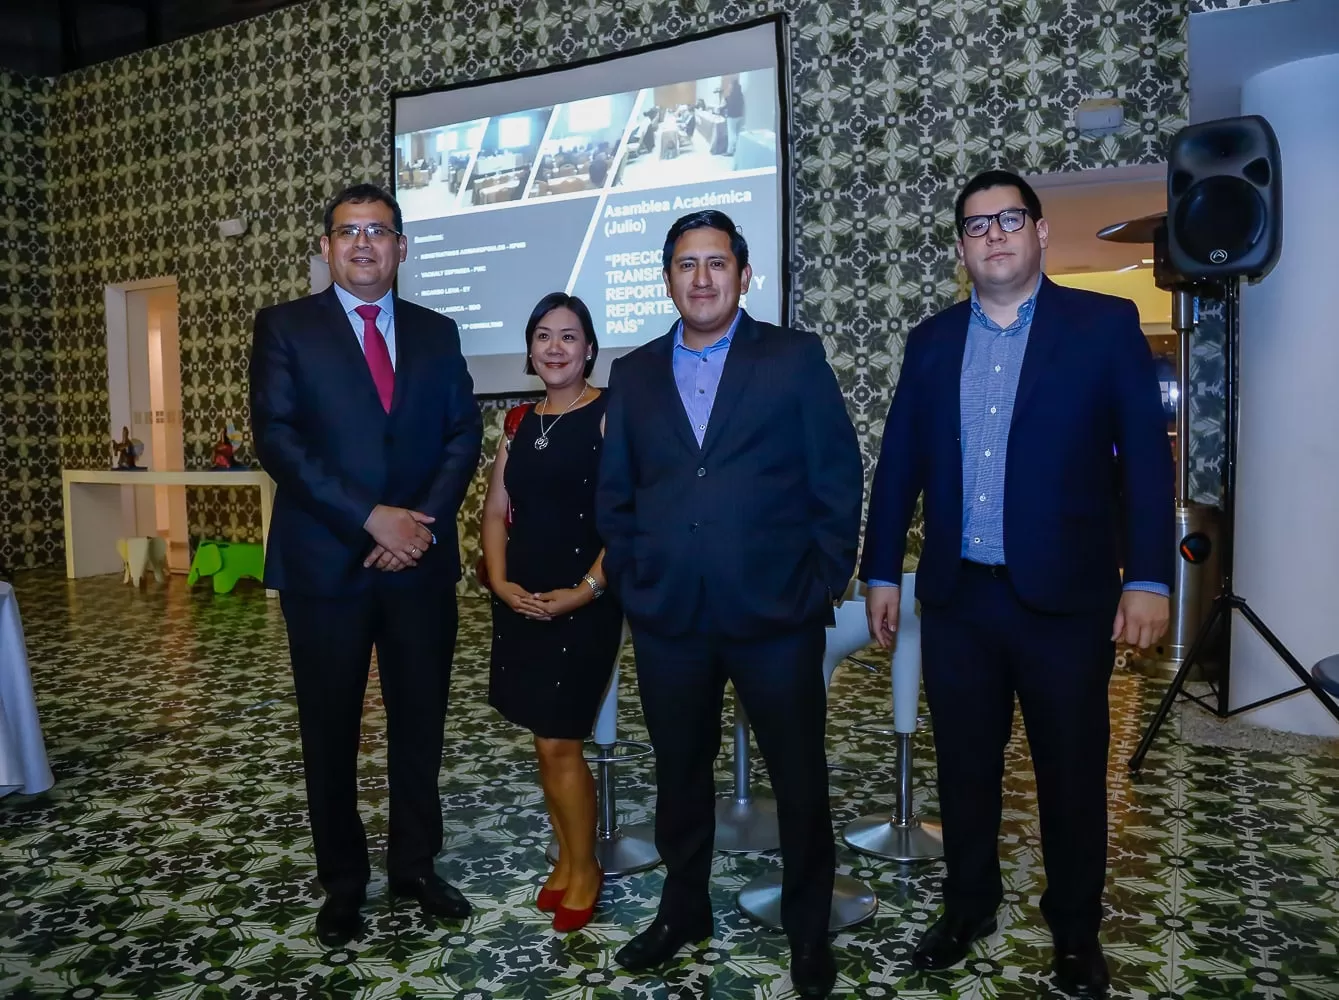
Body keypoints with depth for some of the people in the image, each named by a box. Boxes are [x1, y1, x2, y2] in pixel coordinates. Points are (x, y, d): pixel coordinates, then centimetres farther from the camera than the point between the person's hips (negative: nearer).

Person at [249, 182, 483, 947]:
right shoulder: (285, 327, 2)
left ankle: (416, 865, 29)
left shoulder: (436, 333, 11)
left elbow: (464, 433, 4)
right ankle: (343, 884, 27)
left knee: (421, 723, 11)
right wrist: (370, 518, -15)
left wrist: (423, 520, -11)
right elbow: (278, 439, -8)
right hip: (325, 562, -2)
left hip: (422, 560, 2)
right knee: (331, 733, 9)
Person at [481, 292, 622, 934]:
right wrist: (500, 582, -4)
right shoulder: (520, 421, 11)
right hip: (521, 601, 6)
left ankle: (584, 868, 20)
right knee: (546, 741, 14)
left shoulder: (609, 415, -7)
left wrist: (585, 591, -18)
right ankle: (565, 856, 31)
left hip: (584, 602, -6)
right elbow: (496, 510, 11)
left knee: (558, 744, -2)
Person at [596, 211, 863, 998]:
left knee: (800, 775, 9)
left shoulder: (797, 359, 1)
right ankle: (684, 908, 38)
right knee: (680, 770, 16)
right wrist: (633, 581, 5)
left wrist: (824, 583, -5)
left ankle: (809, 926, 31)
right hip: (667, 616, 3)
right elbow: (614, 493, 12)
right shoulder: (634, 375, 10)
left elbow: (837, 478, -1)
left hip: (776, 610, -2)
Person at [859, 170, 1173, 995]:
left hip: (1065, 596, -2)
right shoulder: (932, 341, 9)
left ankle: (1076, 928, 32)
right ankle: (969, 905, 34)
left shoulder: (1105, 324, 0)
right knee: (965, 764, 14)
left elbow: (1146, 455, -5)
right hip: (956, 596, 3)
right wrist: (881, 572, 6)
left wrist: (1149, 578, -12)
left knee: (1073, 771, 11)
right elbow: (899, 463, 9)